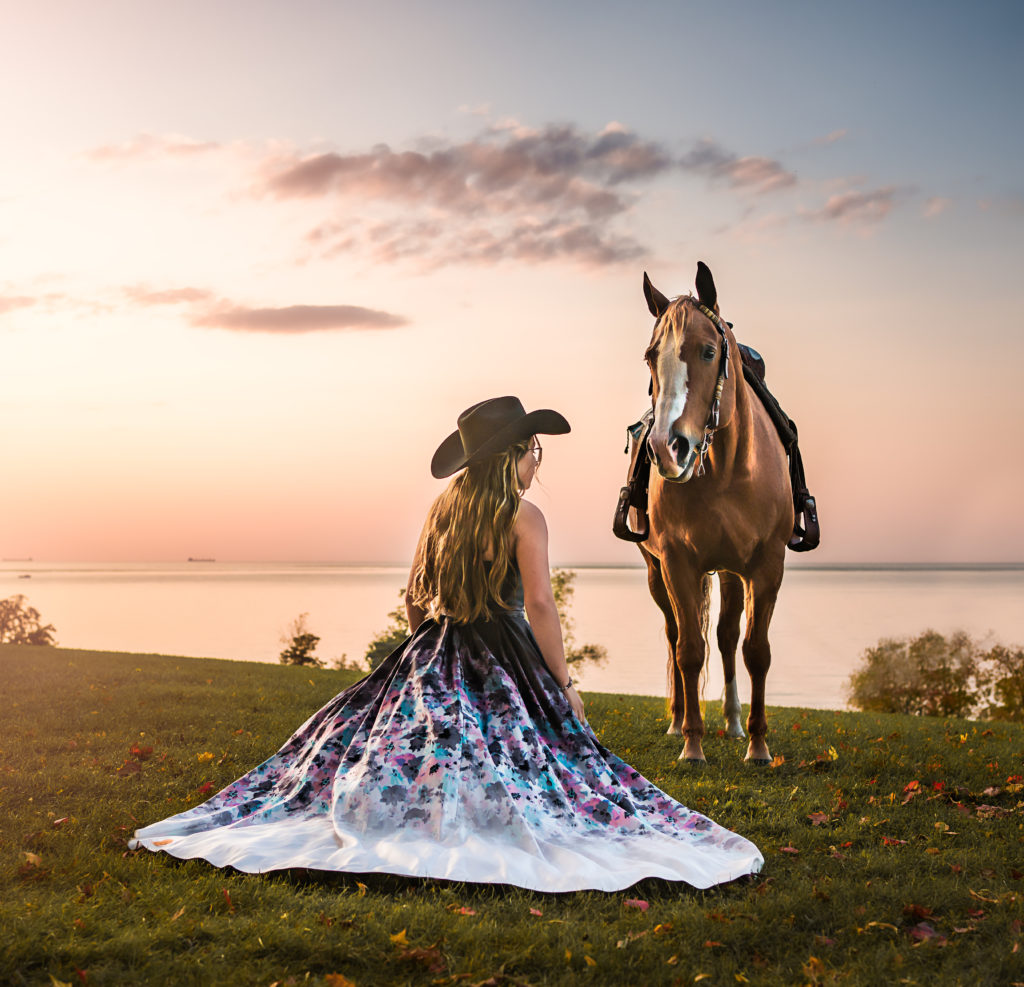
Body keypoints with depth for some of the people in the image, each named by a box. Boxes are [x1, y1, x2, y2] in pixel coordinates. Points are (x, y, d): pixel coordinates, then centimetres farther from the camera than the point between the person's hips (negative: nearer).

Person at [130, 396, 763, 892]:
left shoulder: (443, 510, 9)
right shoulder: (523, 516, -10)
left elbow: (416, 598, 12)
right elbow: (539, 607, -15)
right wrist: (565, 684, -8)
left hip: (432, 659, 6)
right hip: (503, 663, -6)